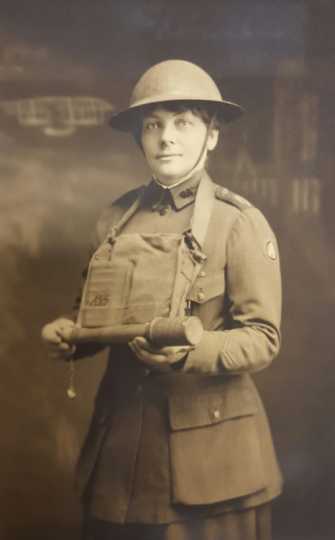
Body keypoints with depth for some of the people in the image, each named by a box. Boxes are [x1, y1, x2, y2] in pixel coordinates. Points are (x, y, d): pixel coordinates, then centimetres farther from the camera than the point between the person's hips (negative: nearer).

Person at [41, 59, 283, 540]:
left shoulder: (240, 223, -9)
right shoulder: (117, 218, 6)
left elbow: (263, 337, -11)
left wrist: (191, 352, -27)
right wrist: (69, 333, -4)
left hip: (208, 440, -4)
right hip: (119, 437, 5)